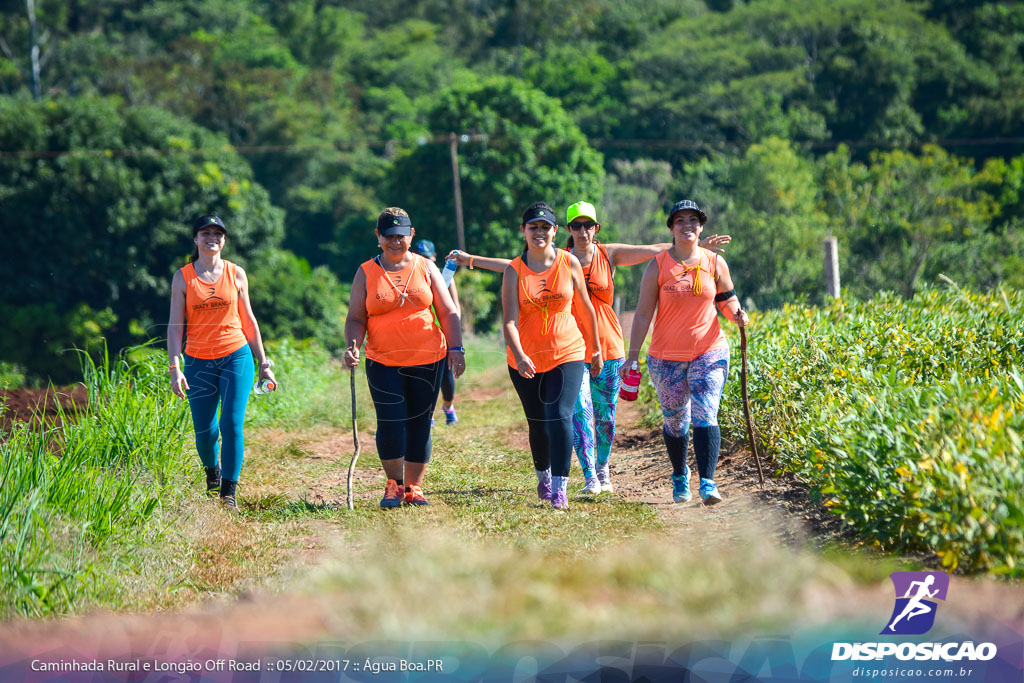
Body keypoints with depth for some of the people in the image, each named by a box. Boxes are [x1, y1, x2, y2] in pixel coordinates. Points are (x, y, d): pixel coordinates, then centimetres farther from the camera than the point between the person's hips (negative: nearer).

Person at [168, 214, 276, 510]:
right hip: (199, 361, 0)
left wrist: (263, 363, 12)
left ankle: (229, 493, -8)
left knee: (232, 423, -14)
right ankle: (212, 471, 36)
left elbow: (248, 320, 12)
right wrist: (175, 368, -10)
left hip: (236, 356, 0)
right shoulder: (183, 278, 2)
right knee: (204, 431, 3)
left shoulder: (236, 274, 6)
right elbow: (175, 325, 0)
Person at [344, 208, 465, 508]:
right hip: (383, 362, -1)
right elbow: (356, 318, 5)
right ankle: (394, 484, 8)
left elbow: (448, 312, 8)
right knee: (390, 423, -11)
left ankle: (414, 487, 14)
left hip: (427, 360, 1)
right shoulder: (366, 273, 5)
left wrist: (456, 348, -3)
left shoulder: (426, 268, 8)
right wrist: (353, 345, -14)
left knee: (419, 424, 3)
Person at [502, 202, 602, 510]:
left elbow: (586, 308, 9)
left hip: (567, 354, -1)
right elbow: (510, 321, -15)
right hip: (526, 360, 1)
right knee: (538, 424, 12)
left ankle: (559, 489, -15)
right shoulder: (514, 270, -6)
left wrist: (596, 349, 15)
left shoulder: (569, 263, -3)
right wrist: (519, 356, -31)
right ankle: (543, 476, 38)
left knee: (560, 417, -17)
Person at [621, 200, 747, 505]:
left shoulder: (715, 263, 1)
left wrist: (736, 313, -10)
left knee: (705, 416, -15)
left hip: (709, 353, 0)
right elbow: (643, 314, -1)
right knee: (675, 421, 10)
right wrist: (632, 356, -5)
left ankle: (708, 482, -19)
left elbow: (726, 298, 14)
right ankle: (680, 475, 34)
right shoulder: (658, 266, -3)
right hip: (666, 357, 0)